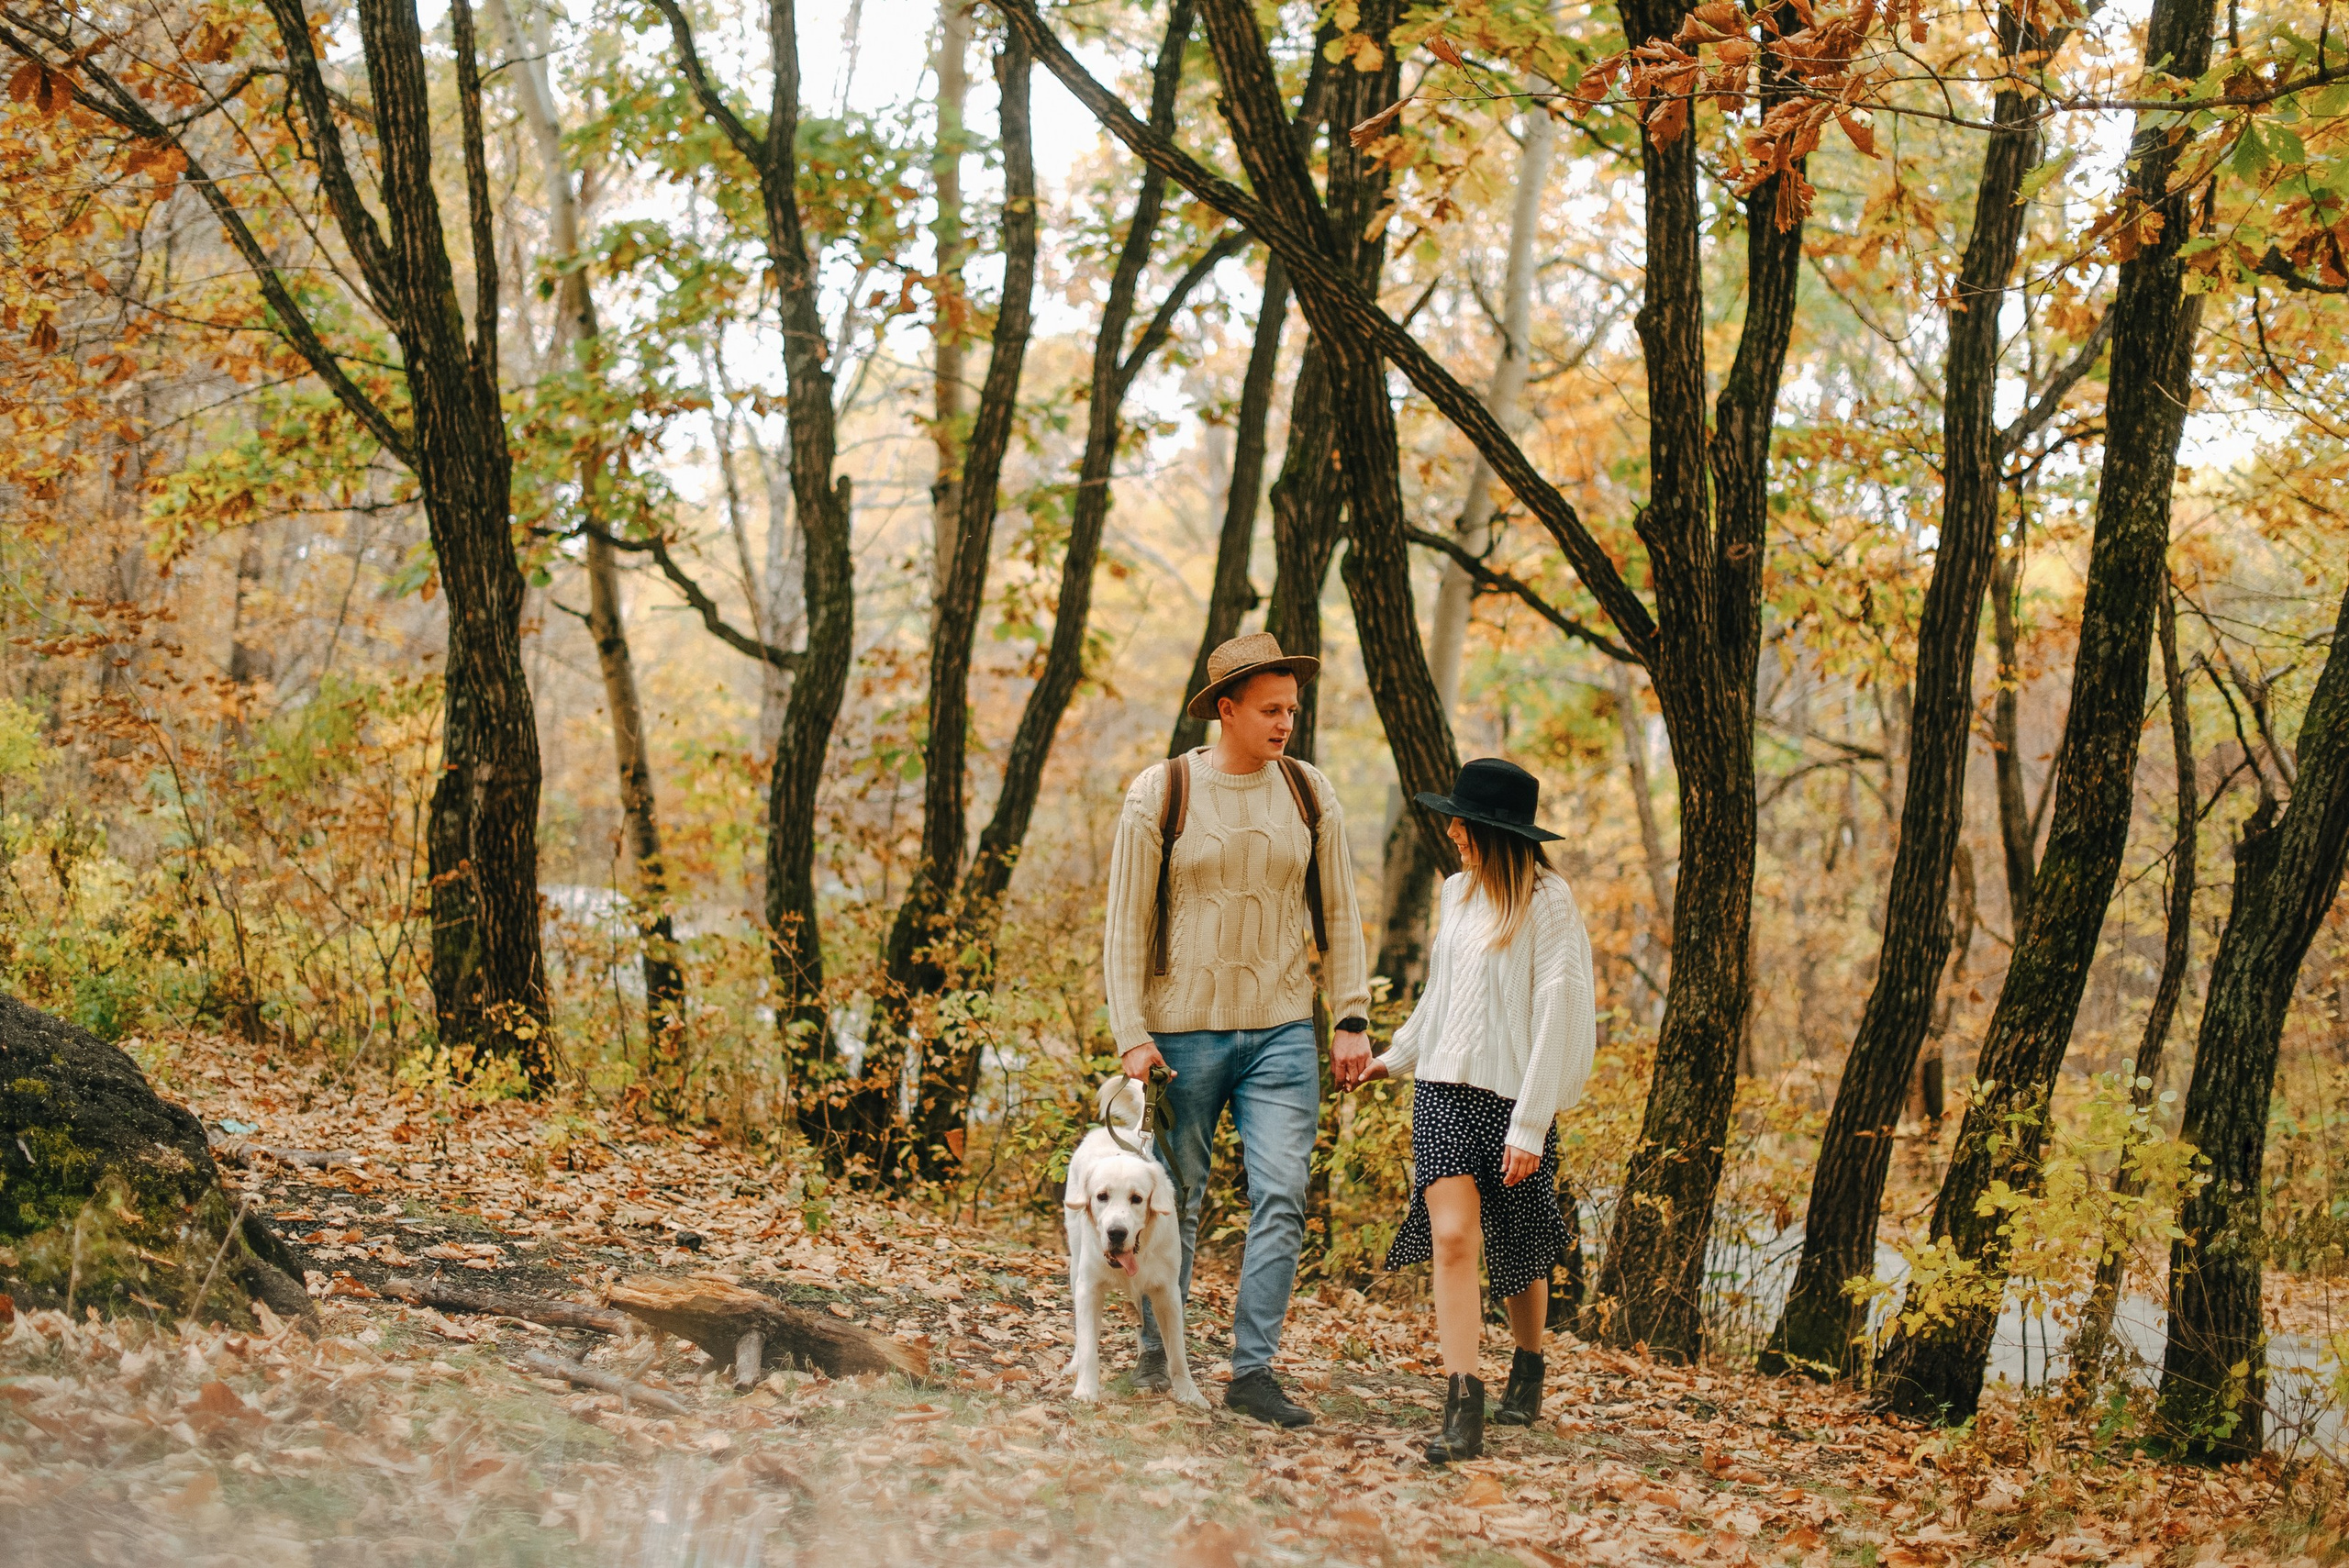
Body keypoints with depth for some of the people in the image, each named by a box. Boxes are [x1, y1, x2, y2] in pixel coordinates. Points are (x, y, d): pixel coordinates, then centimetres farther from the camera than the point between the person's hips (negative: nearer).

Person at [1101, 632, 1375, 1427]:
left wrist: (1352, 1019, 3)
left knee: (1282, 1199, -7)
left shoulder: (1310, 794, 5)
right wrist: (1131, 1034, -9)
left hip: (1282, 1032, 2)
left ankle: (1253, 1370, -3)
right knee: (1176, 1201, 7)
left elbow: (1339, 914, 11)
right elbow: (1126, 922, -3)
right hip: (1185, 1028, -2)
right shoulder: (1160, 794, -5)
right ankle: (1157, 1360, 22)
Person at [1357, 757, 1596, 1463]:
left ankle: (1528, 1371, 38)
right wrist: (1397, 1055, 34)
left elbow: (1560, 1015, -13)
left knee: (1518, 1253, 11)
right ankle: (1463, 1409, -16)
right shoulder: (1457, 892, 10)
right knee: (1452, 1235, -12)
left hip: (1510, 1096, -4)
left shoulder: (1547, 901, -10)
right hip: (1444, 1090, 4)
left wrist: (1531, 1124, -16)